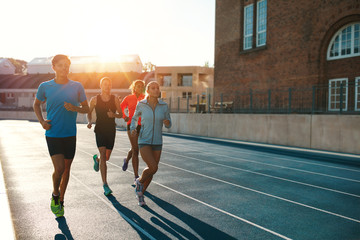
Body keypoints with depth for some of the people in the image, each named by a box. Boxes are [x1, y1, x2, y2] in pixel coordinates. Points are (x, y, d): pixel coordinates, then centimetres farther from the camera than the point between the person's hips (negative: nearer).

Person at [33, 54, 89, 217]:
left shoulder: (77, 86, 1)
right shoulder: (45, 86, 0)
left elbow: (86, 108, 8)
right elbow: (36, 104, 17)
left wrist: (74, 108, -14)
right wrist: (41, 121, 1)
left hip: (70, 135, 2)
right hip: (52, 135, -2)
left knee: (66, 169, 10)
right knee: (59, 168, -12)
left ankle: (61, 200, 30)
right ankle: (55, 195, 18)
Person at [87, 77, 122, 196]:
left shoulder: (115, 99, 2)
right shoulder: (95, 99, 1)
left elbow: (121, 114, 6)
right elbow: (89, 113, 12)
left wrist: (114, 115, -15)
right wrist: (89, 122, -6)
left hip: (111, 129, 2)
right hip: (100, 129, -2)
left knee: (106, 158, 9)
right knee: (103, 156, -13)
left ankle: (96, 158, 47)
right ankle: (105, 184, -8)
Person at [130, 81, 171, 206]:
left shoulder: (164, 106, -2)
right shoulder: (141, 104, -6)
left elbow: (169, 125, 6)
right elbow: (135, 118, 12)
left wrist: (167, 122, -18)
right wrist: (132, 129, -8)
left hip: (157, 142, 3)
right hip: (144, 141, -3)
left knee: (151, 170, 9)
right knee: (153, 168, -19)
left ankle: (140, 194, 34)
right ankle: (139, 181, 14)